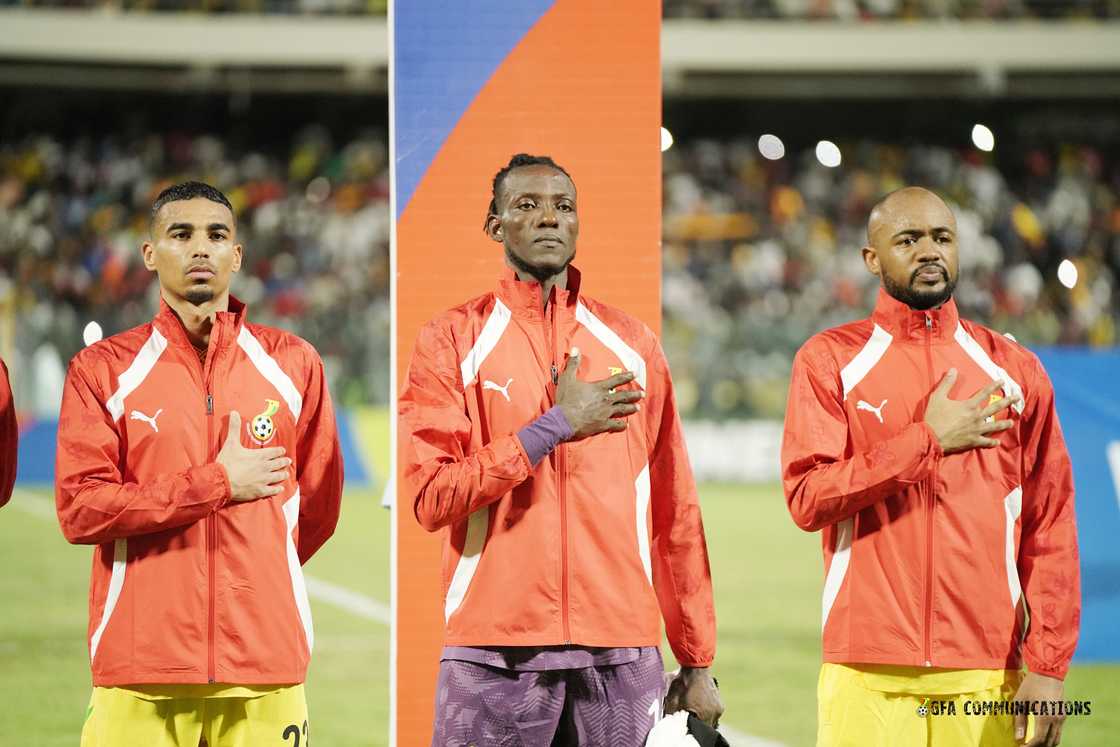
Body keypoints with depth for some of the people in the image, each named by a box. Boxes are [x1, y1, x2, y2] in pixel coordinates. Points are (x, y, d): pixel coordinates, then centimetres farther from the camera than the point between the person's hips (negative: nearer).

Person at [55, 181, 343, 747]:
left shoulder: (292, 363, 11)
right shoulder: (102, 370, 5)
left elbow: (318, 507, 17)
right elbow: (79, 509, -6)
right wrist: (217, 484, -7)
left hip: (264, 666, 1)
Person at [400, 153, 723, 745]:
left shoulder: (631, 344, 12)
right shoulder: (453, 340, 4)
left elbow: (675, 513, 11)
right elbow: (432, 497, -7)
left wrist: (697, 662, 8)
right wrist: (555, 425, -10)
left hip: (622, 652, 2)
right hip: (496, 654, -2)